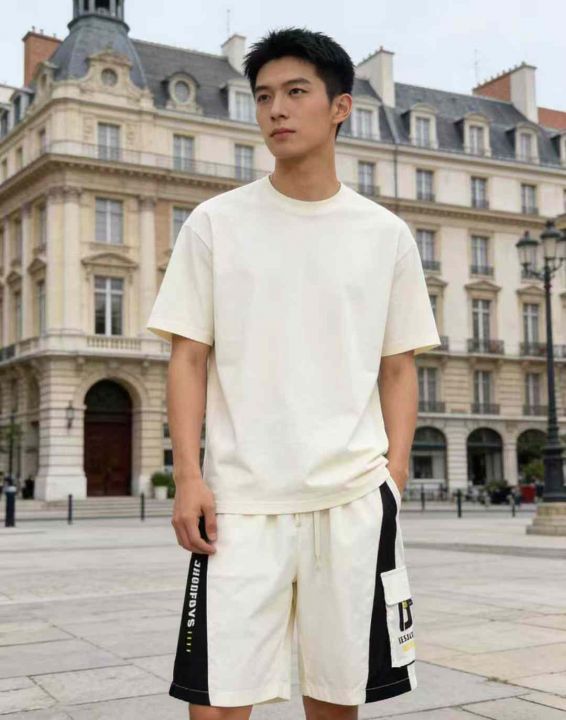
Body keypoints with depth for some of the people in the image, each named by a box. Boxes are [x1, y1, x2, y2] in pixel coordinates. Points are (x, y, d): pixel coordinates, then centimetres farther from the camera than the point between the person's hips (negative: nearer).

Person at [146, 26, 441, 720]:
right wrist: (188, 475, -6)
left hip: (354, 497, 1)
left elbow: (398, 367, 11)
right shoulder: (214, 222, 5)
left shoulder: (386, 233, 8)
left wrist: (394, 470, -2)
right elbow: (188, 357, 4)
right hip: (239, 496, -1)